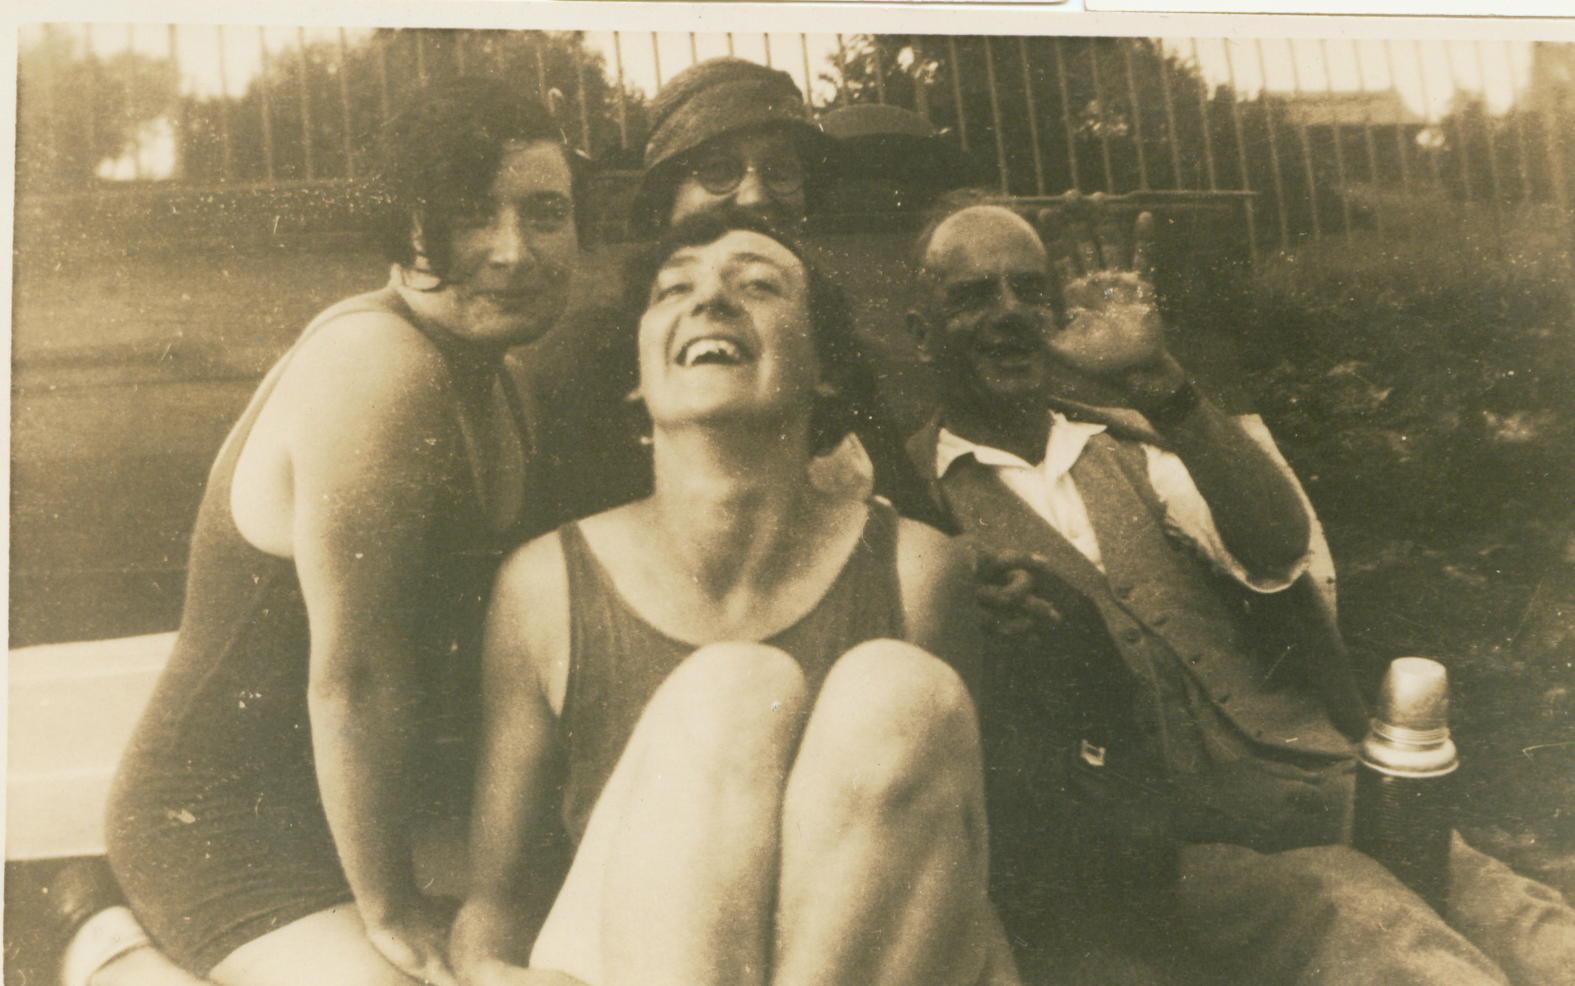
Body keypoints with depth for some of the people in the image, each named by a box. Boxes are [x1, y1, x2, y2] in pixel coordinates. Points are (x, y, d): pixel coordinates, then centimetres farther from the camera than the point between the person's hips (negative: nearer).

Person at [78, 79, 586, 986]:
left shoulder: (484, 374, 7)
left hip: (323, 801, 9)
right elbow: (351, 676, -23)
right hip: (225, 831, -9)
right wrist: (388, 908, -16)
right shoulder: (379, 370, -23)